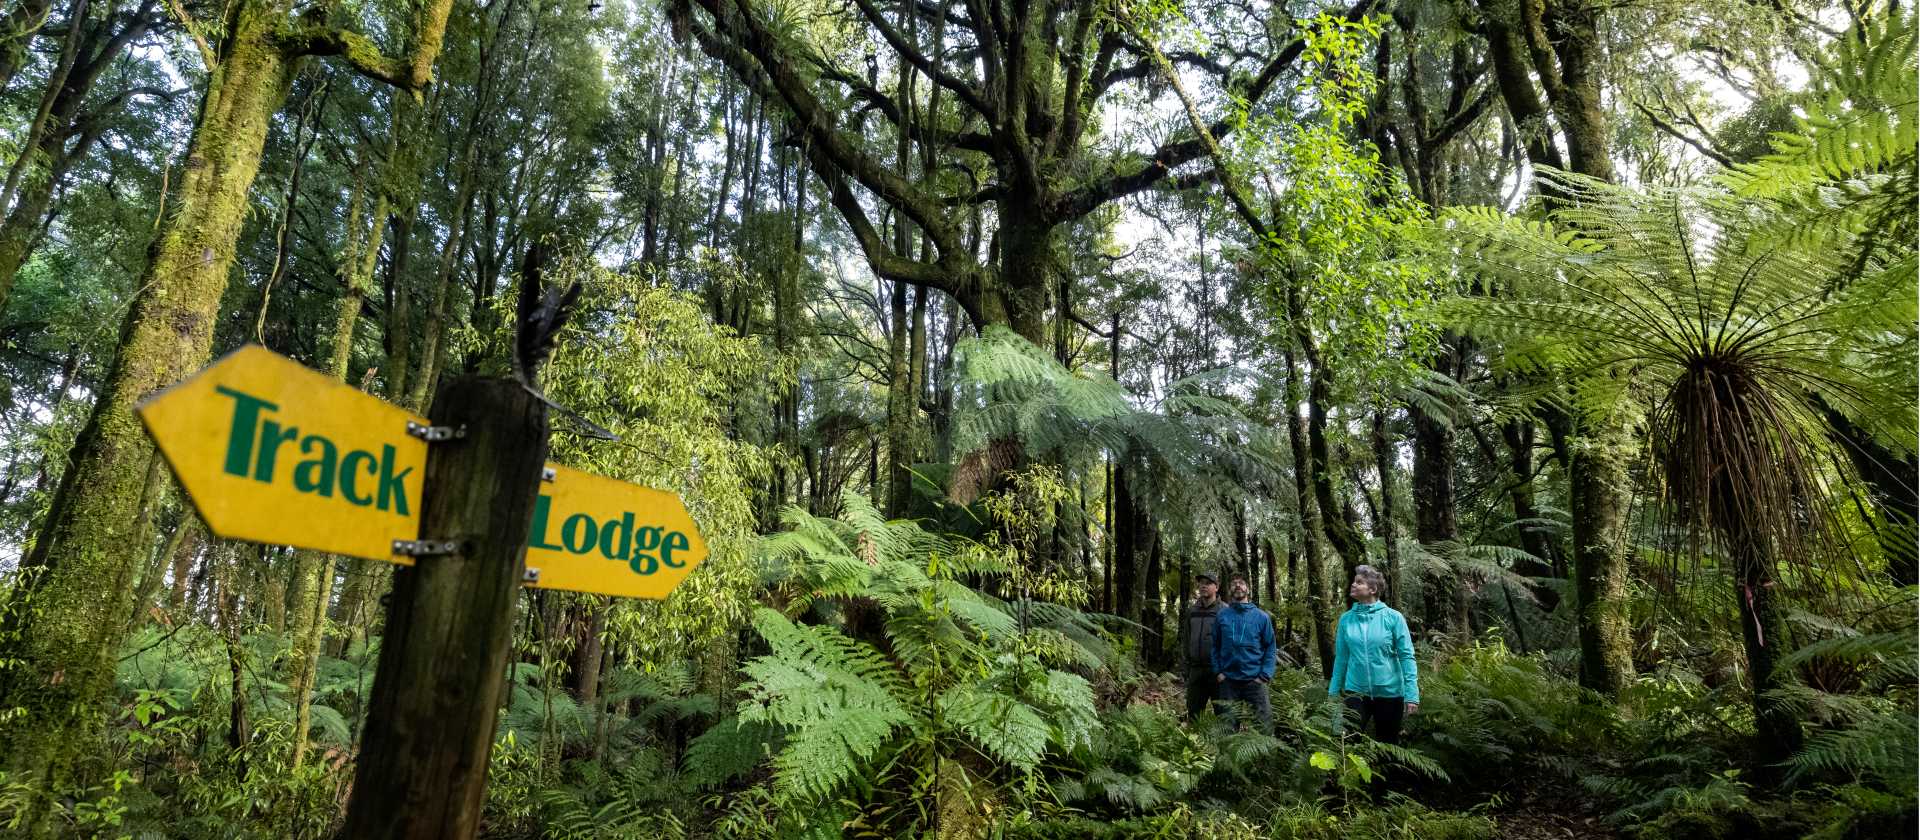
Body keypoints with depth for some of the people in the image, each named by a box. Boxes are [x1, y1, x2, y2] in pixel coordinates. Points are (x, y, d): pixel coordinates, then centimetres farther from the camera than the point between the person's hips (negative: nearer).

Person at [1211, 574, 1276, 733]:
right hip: (1228, 680, 1)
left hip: (1254, 680, -1)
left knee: (1263, 724, 3)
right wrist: (1217, 672, -3)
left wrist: (1265, 675, -8)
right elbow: (1215, 646, 7)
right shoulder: (1221, 616, 3)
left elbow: (1270, 647, 1)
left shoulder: (1261, 616, 0)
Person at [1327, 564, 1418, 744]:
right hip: (1355, 692, 2)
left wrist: (1412, 694, -16)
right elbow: (1341, 658, 5)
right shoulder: (1346, 619, 0)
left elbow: (1406, 656, -9)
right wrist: (1333, 692, 5)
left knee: (1388, 744, 15)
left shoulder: (1393, 617, -9)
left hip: (1389, 693, -2)